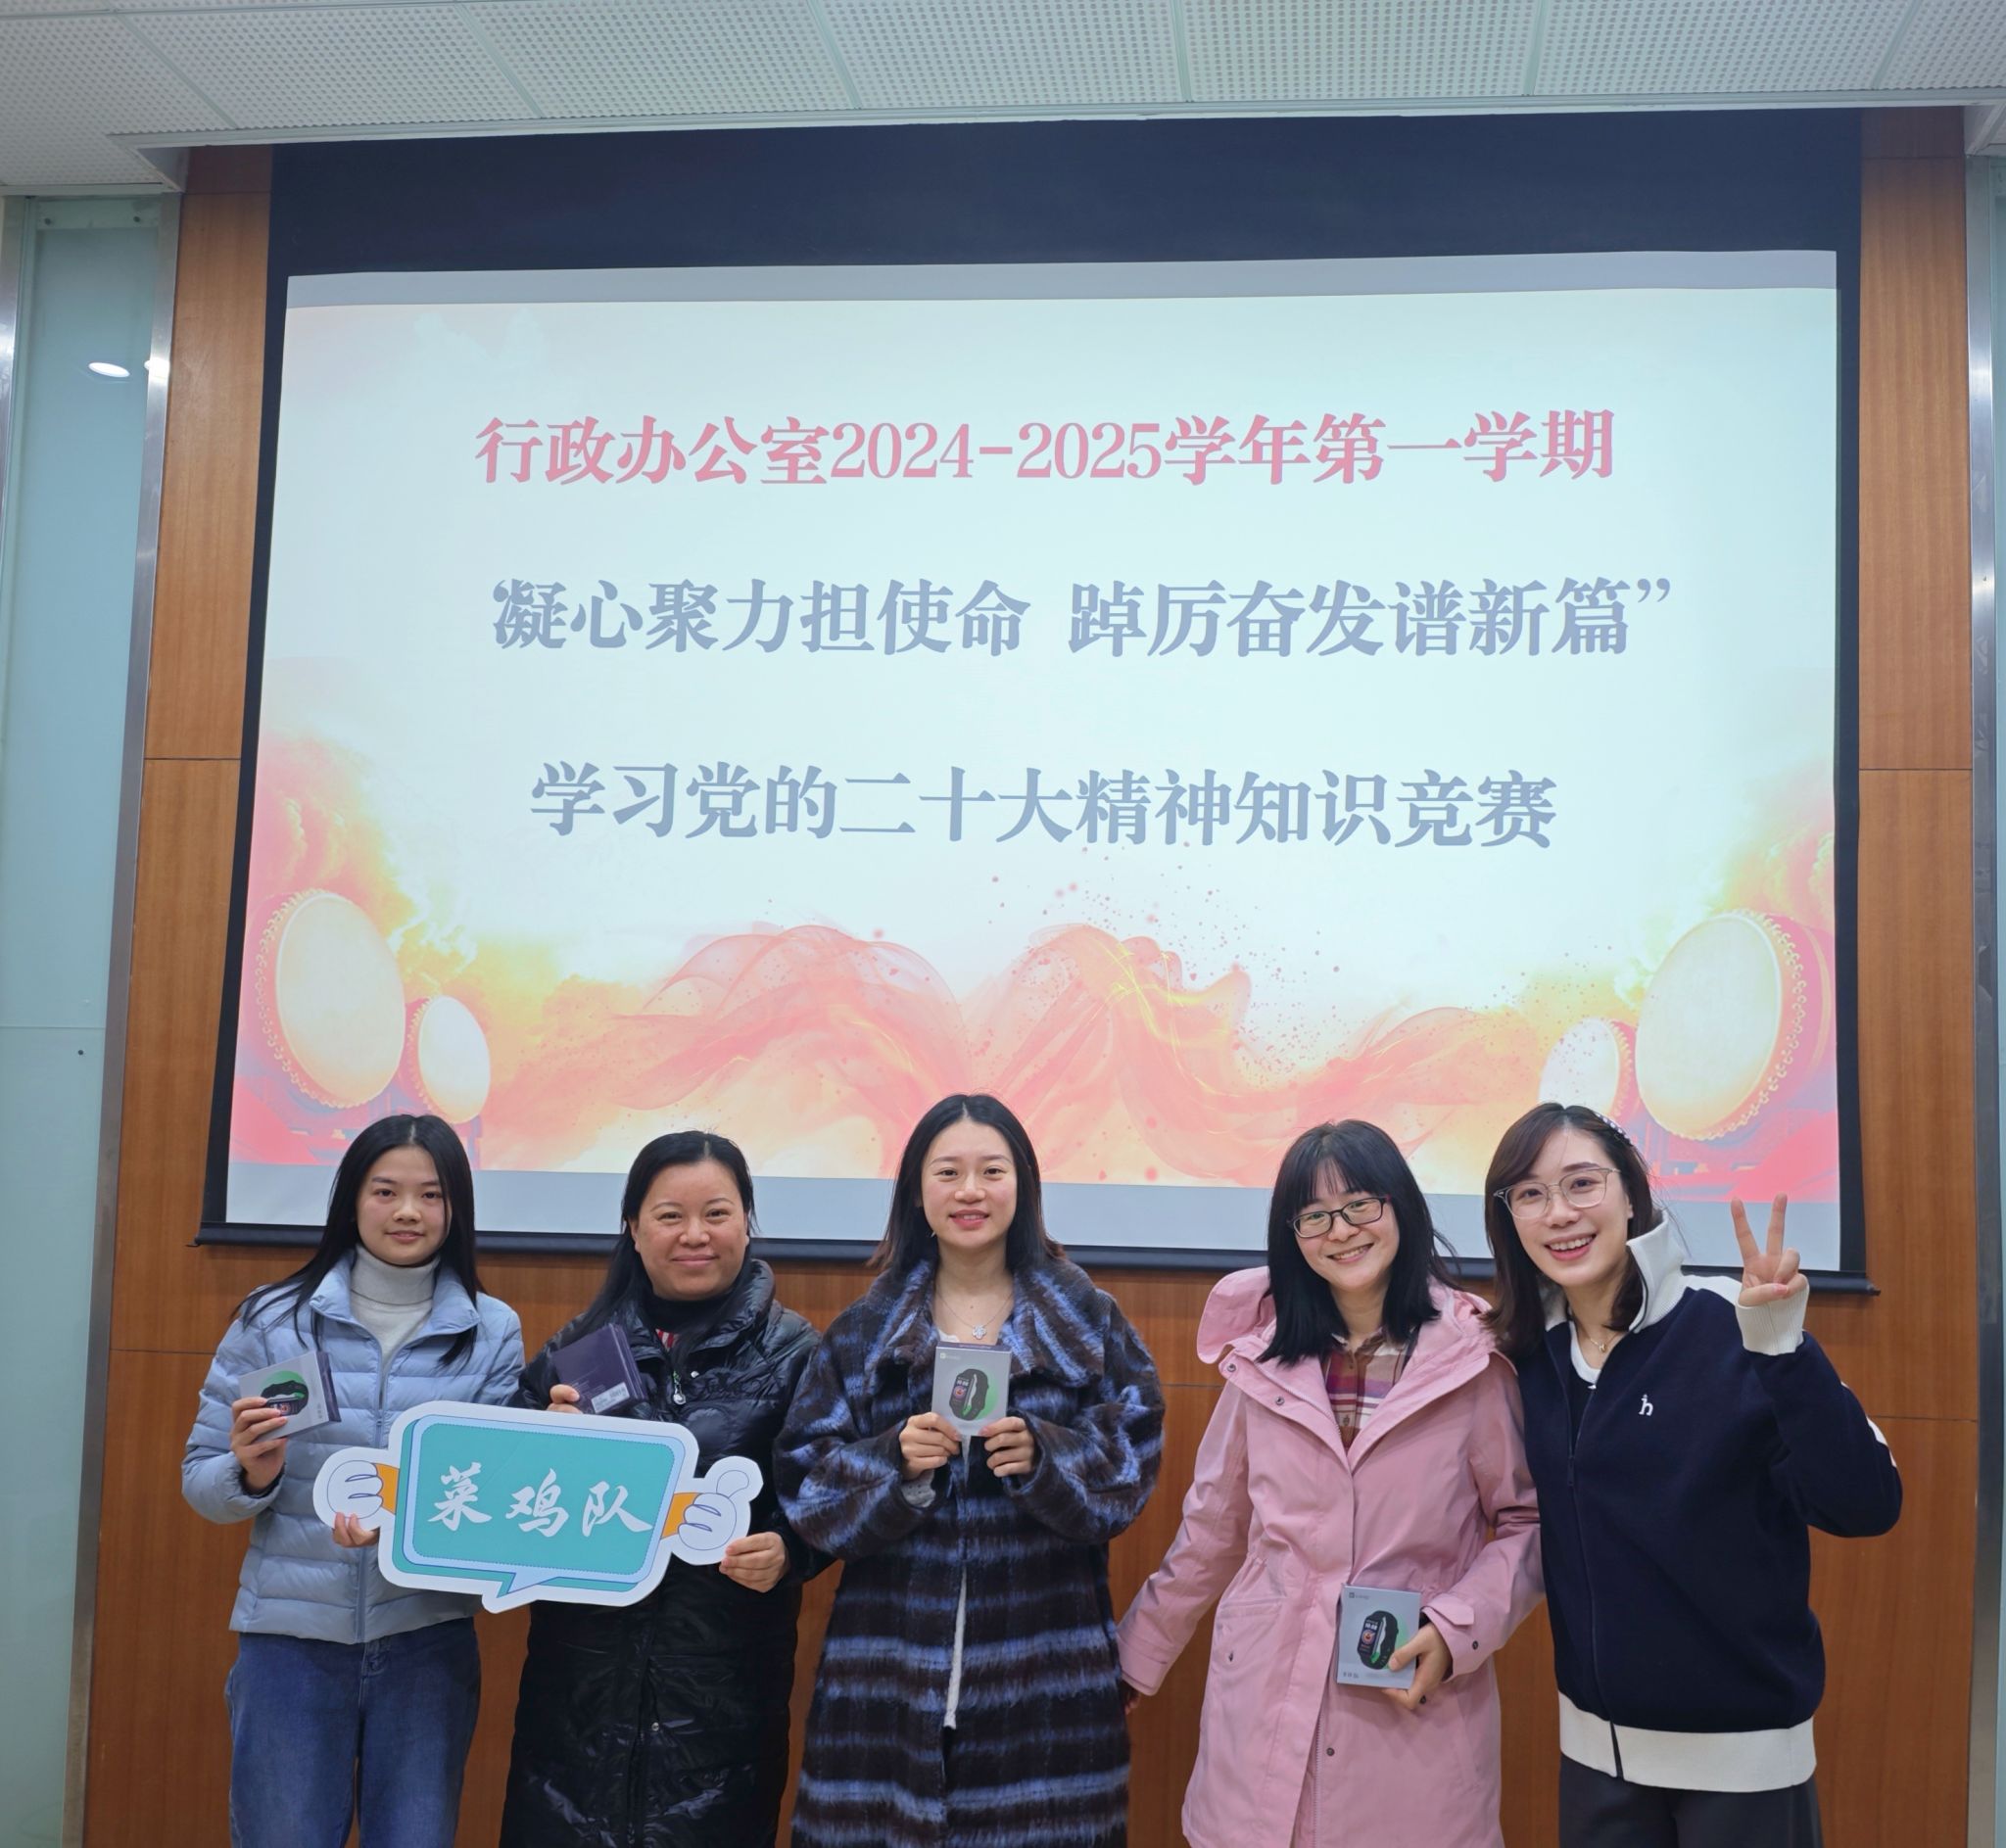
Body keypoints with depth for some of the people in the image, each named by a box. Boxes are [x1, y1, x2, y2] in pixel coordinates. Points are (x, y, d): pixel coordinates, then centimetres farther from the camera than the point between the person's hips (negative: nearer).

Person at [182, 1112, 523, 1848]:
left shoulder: (493, 1333, -1)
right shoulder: (272, 1318, -3)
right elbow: (199, 1478, 2)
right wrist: (252, 1474, -20)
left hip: (427, 1639, 1)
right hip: (290, 1635, 0)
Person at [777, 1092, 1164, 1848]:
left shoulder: (1087, 1321, 5)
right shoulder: (862, 1330, 7)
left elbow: (1131, 1466, 0)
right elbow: (804, 1482, 2)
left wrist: (1044, 1456, -18)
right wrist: (895, 1464, -16)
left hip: (1044, 1665, -1)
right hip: (893, 1661, 1)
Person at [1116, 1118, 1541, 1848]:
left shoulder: (1473, 1357, -6)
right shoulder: (1263, 1358, 2)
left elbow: (1527, 1521, 2)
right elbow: (1209, 1531, 11)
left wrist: (1458, 1631, -12)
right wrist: (1134, 1659, 16)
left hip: (1418, 1706, -2)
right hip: (1266, 1704, 2)